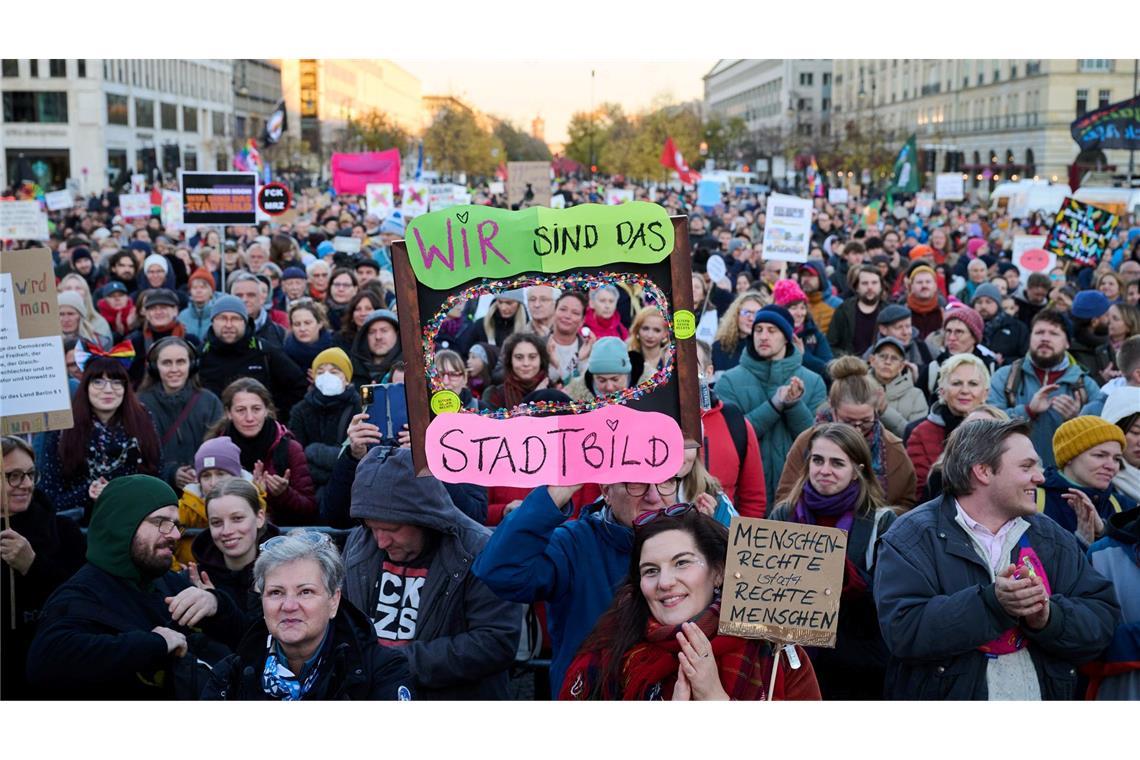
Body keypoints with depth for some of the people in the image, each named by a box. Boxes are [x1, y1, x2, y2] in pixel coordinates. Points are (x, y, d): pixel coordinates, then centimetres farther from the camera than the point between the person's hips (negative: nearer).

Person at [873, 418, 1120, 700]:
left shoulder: (1054, 539, 5)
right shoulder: (913, 537, -11)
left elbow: (1103, 620, -3)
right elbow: (903, 630, -23)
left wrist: (1049, 618, -21)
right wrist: (992, 603, -29)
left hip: (1044, 693, 4)